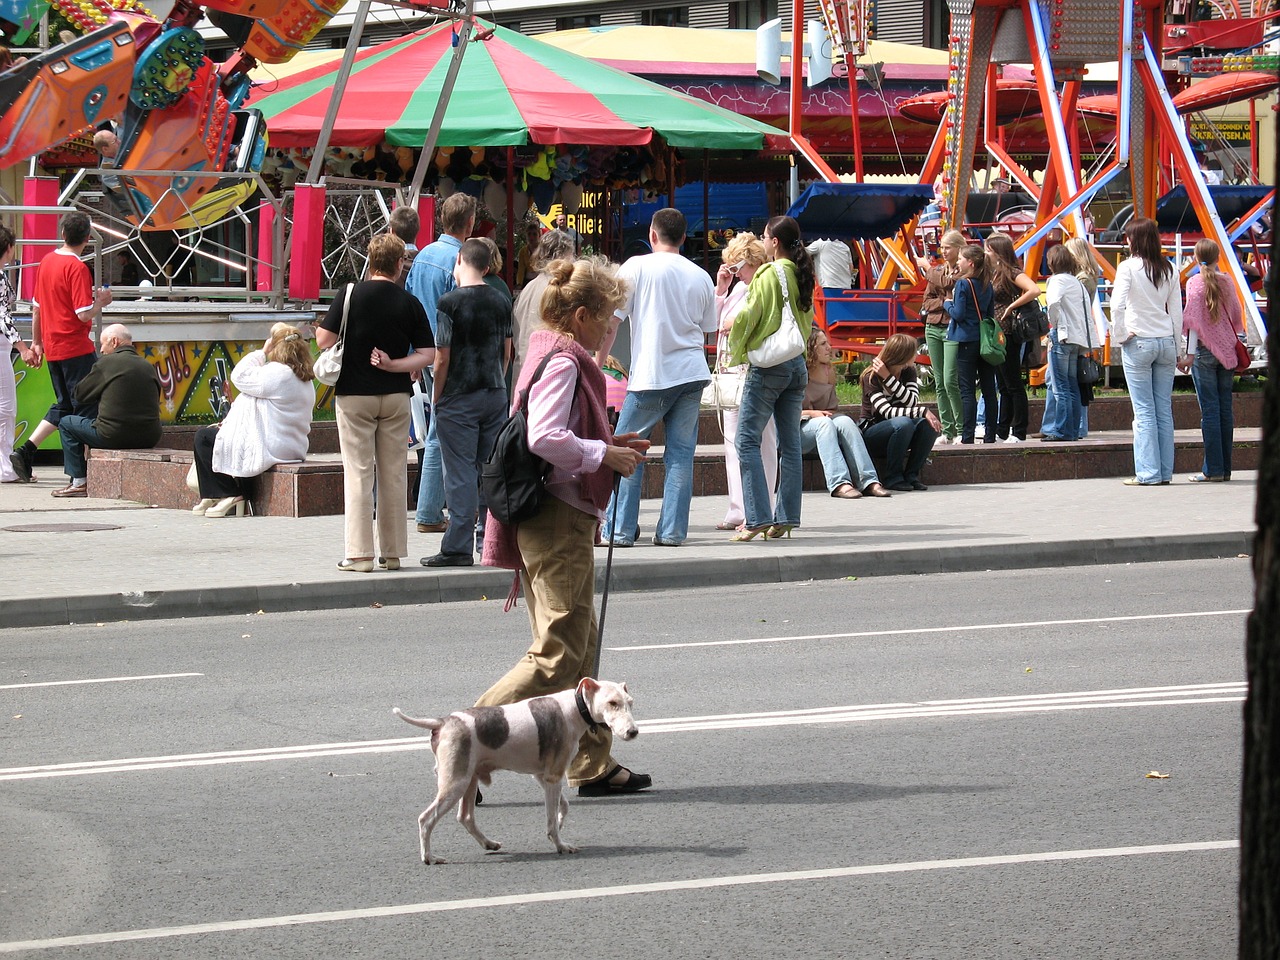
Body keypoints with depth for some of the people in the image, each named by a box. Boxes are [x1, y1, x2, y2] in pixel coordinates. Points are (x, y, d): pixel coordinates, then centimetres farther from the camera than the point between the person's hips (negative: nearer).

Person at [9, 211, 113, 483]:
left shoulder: (46, 262, 8)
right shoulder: (77, 268, -16)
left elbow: (37, 307, 16)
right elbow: (85, 315, -20)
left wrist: (37, 342, 23)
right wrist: (101, 301, -2)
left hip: (52, 347, 8)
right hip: (77, 348, -8)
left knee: (64, 405, 16)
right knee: (87, 407, -1)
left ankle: (25, 453, 6)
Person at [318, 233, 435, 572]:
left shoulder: (350, 295, -7)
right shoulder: (409, 303, -1)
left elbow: (324, 340, -8)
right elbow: (427, 354, -4)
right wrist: (393, 365, -4)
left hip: (354, 394, -2)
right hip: (396, 396, 2)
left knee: (358, 473, 0)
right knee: (394, 474, 9)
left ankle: (359, 553, -5)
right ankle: (393, 552, 12)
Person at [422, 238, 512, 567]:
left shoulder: (451, 302, -12)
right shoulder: (501, 301, 5)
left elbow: (442, 358, -12)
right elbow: (507, 353, 12)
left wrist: (437, 398, -1)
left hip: (459, 399, -5)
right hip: (495, 394, 5)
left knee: (460, 473, -4)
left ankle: (459, 547, -5)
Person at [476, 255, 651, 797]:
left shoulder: (556, 357, 17)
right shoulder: (563, 364, -15)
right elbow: (545, 439, -26)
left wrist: (609, 445, 15)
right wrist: (605, 456, -15)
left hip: (555, 519, 11)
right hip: (560, 516, -11)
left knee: (580, 647, 13)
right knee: (559, 654, -10)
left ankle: (594, 765, 17)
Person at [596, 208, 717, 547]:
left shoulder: (637, 267, -4)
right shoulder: (700, 277, 9)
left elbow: (612, 320, -5)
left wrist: (598, 361, 5)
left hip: (651, 376, -4)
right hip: (692, 373, 4)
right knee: (681, 452, 6)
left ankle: (620, 529, 2)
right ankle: (672, 530, 2)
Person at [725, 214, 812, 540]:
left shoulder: (769, 275, -12)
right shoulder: (802, 276, 9)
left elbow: (748, 318, -12)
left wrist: (736, 352, 3)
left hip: (767, 364, -7)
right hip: (797, 364, 7)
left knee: (746, 440, -5)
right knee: (790, 443, 8)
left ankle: (757, 517, -12)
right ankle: (786, 518, 8)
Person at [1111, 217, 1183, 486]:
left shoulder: (1128, 267, -7)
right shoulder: (1168, 270, 8)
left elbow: (1117, 304, -17)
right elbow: (1177, 311, 10)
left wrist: (1119, 335, -4)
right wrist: (1176, 348, 16)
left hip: (1138, 343, -5)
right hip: (1166, 342, 5)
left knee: (1144, 411, -3)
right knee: (1164, 409, 8)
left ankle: (1147, 472, -5)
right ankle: (1165, 471, 9)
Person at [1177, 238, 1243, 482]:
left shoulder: (1195, 283, -6)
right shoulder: (1226, 282, 7)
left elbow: (1195, 319, -10)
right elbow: (1236, 315, 12)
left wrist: (1190, 354, -9)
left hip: (1204, 350, -5)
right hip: (1227, 351, 5)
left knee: (1209, 410, -5)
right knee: (1225, 409, 7)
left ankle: (1213, 469, -6)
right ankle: (1225, 468, 9)